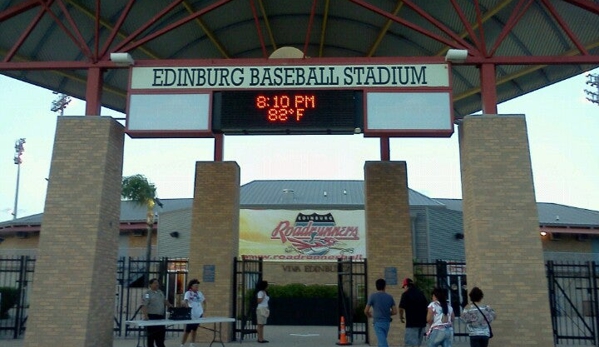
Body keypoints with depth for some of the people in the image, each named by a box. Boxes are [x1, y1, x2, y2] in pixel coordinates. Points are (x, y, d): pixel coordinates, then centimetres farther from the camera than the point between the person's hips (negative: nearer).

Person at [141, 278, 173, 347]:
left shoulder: (160, 292, 14)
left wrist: (172, 307, 11)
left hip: (161, 316, 7)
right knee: (151, 335, 0)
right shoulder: (148, 293, -10)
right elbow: (144, 306, -19)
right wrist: (145, 316, -31)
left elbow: (165, 301, 23)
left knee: (161, 334, 11)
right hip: (152, 317, -7)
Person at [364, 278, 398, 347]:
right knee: (382, 341, 19)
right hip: (387, 322, 4)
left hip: (378, 323, -4)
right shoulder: (390, 297, 4)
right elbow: (395, 312, 2)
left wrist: (370, 315, 16)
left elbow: (366, 311, -5)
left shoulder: (373, 296, -6)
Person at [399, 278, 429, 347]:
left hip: (411, 323, -7)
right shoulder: (421, 293, 10)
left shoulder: (406, 294, -10)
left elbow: (401, 308, -14)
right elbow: (427, 306, 13)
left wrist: (401, 317, 3)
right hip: (422, 322, 7)